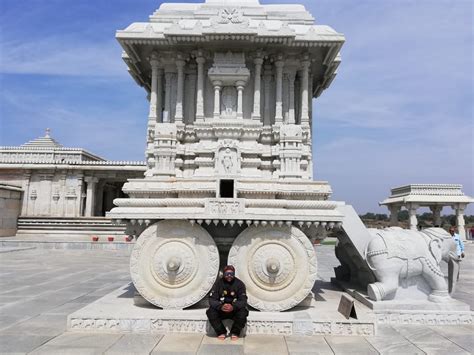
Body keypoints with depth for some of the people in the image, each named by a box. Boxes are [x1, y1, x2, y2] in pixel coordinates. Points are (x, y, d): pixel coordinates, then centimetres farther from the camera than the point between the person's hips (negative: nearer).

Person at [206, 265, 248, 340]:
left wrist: (233, 307, -37)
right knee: (210, 312, -27)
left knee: (243, 311, -30)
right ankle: (221, 332, -6)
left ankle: (235, 333, -6)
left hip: (235, 310, 0)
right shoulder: (218, 283, -8)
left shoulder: (239, 284, -9)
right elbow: (212, 299, -15)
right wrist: (221, 307, -36)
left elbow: (243, 300, -16)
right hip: (220, 311, 1)